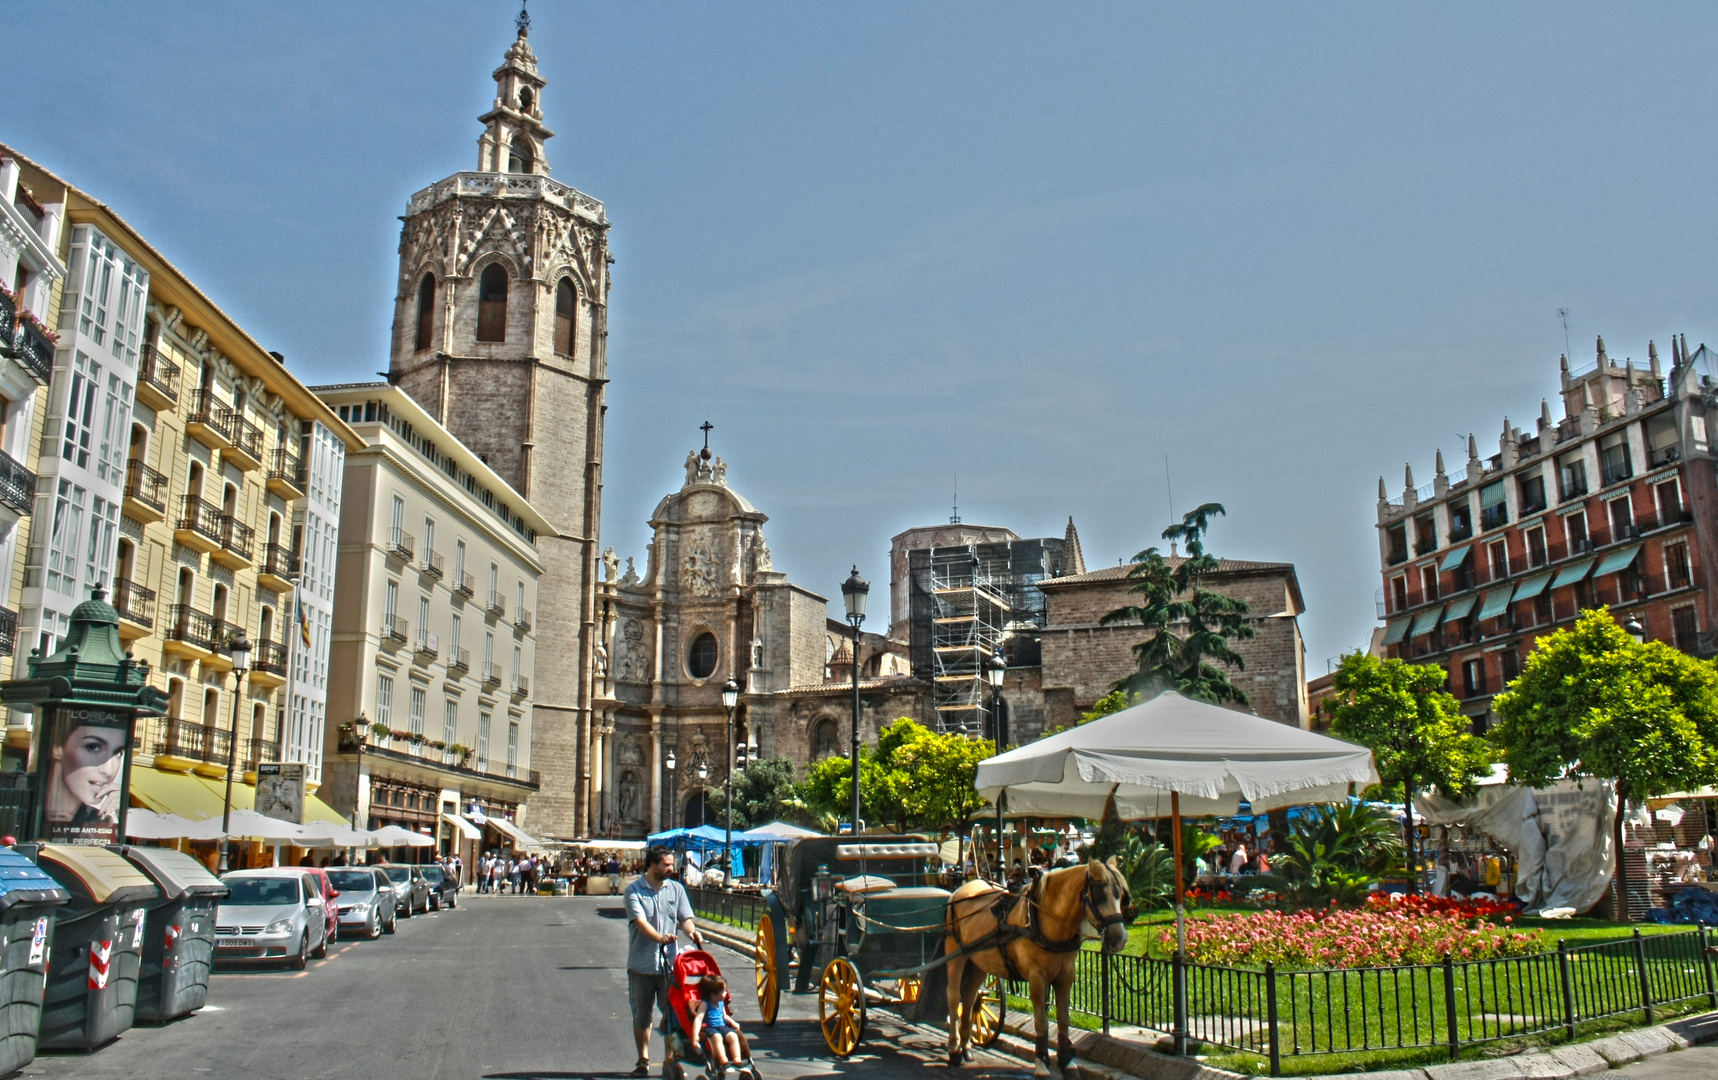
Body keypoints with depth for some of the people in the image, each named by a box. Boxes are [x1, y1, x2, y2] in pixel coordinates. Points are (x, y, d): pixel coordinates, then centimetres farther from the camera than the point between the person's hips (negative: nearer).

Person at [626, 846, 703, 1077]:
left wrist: (691, 930, -20)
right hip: (641, 963, -2)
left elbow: (685, 917, 3)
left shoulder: (676, 889, 8)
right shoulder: (633, 891, -4)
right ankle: (643, 1060, 25)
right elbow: (640, 921, -17)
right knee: (641, 1015, 9)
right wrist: (659, 937, -34)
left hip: (670, 962, 2)